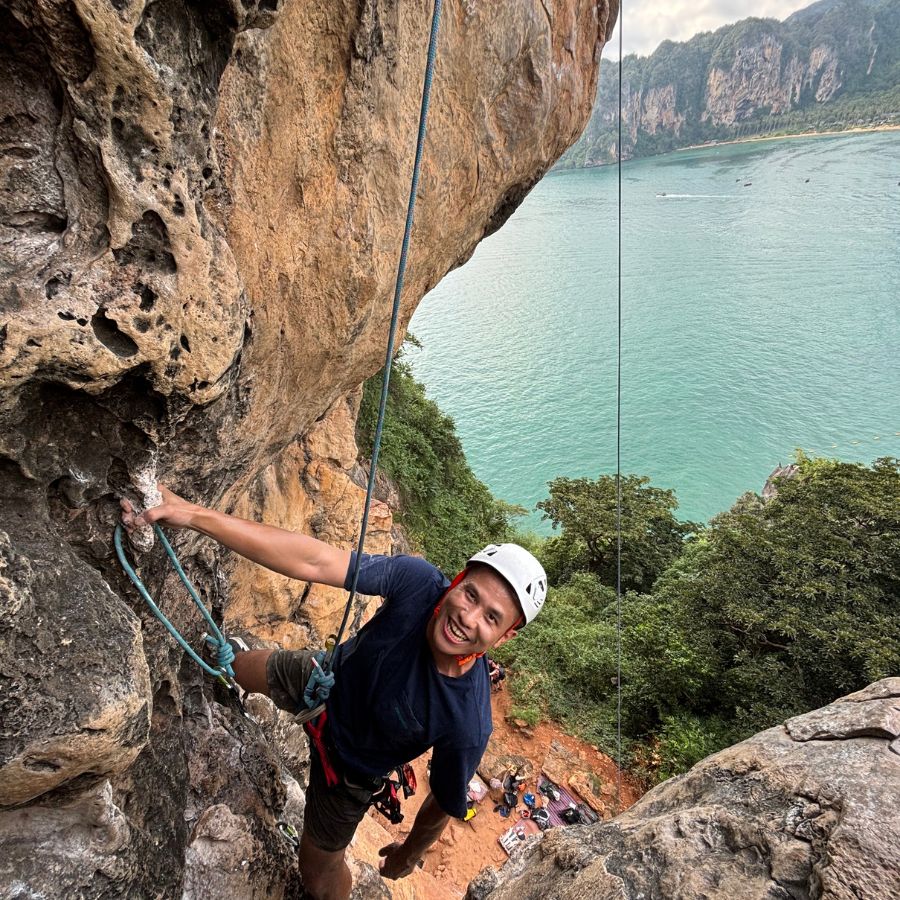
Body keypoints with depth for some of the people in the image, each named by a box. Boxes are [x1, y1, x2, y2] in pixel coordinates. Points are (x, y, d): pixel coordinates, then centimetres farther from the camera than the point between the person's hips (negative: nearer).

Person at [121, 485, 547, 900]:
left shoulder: (467, 724, -38)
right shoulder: (420, 581, -36)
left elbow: (442, 807, -19)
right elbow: (312, 561, -38)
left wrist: (408, 855, 1)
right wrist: (196, 515, -43)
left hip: (347, 767, -2)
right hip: (326, 678, 3)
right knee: (239, 666, 25)